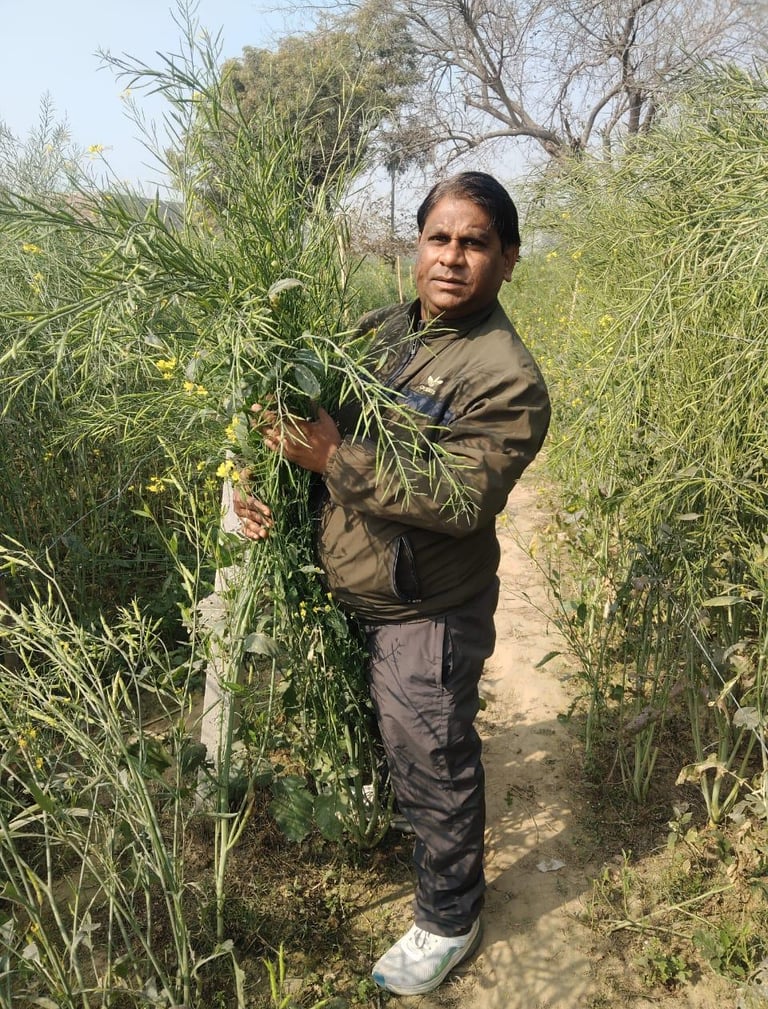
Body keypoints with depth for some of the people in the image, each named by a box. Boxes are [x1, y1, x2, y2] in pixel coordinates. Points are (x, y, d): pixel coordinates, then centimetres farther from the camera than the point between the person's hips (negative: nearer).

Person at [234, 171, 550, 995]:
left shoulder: (507, 377, -19)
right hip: (341, 595, 7)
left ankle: (449, 921, 37)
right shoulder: (381, 330, 2)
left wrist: (337, 457, -30)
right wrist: (259, 483, -8)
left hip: (424, 618, -6)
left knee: (433, 770, 12)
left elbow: (462, 501, -28)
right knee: (379, 742, 30)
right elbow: (311, 418, 10)